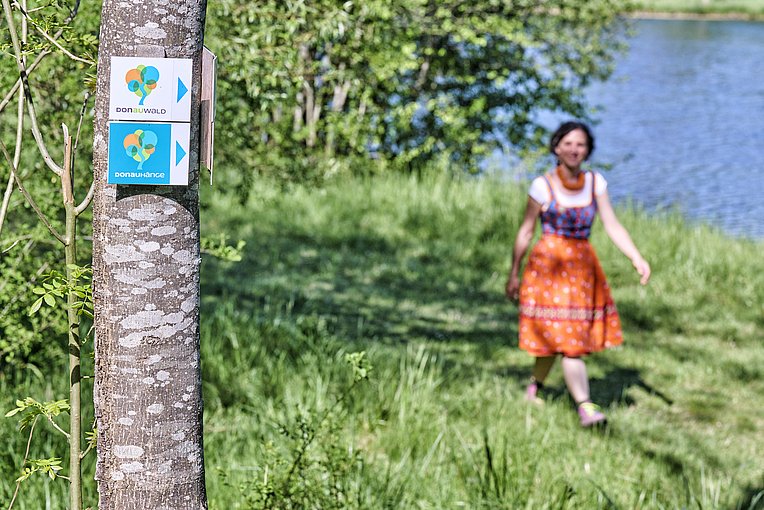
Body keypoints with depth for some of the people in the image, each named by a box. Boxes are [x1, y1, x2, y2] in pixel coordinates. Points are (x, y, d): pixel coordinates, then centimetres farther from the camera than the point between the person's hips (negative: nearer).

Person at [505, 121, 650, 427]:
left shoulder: (595, 183, 4)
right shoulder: (543, 185, -5)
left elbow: (612, 225, 0)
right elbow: (526, 231, 1)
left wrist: (637, 258, -13)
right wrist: (514, 273, 3)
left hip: (583, 266, 4)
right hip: (549, 264, -4)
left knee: (555, 337, 9)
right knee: (568, 340, -10)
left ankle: (534, 386, 33)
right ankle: (584, 406, -13)